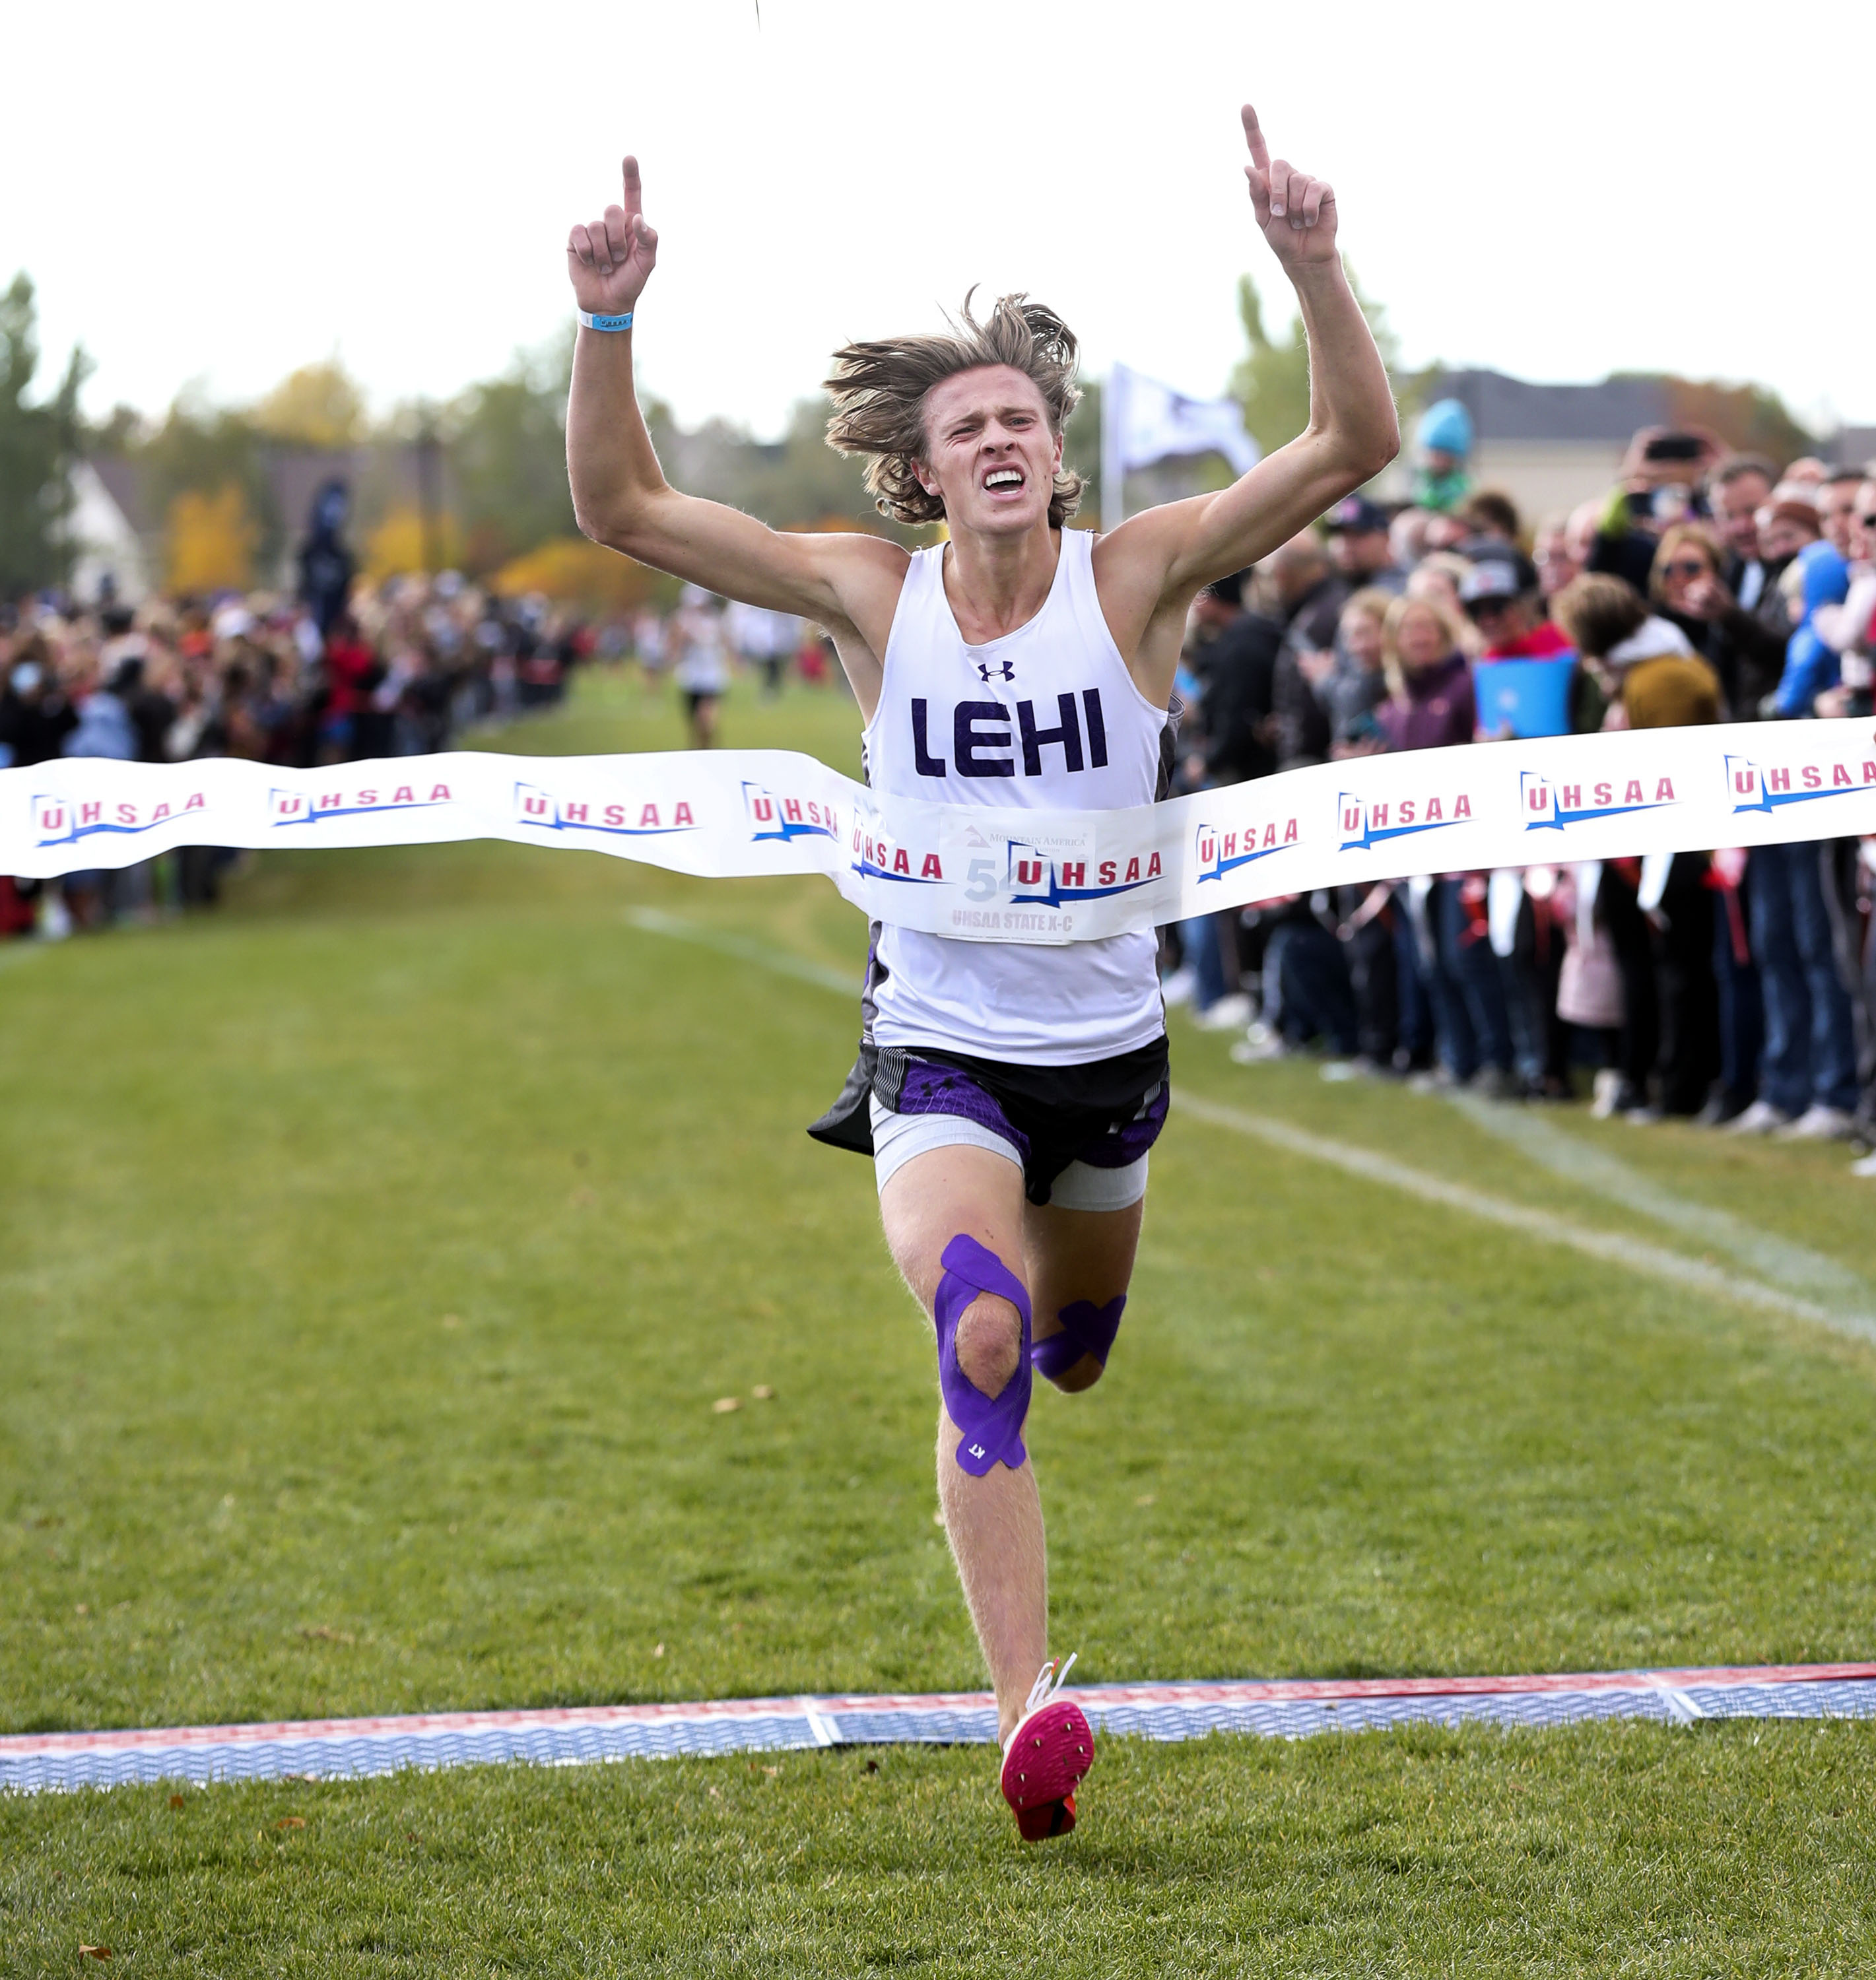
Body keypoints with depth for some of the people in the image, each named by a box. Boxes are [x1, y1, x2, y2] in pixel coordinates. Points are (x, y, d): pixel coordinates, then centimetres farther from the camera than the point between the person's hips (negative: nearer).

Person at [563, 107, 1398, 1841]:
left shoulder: (1137, 575, -10)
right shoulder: (873, 596, -8)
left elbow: (1355, 448, -18)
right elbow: (623, 506, -9)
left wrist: (1313, 266, -33)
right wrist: (609, 323, -23)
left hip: (1108, 1044, 2)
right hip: (938, 1048, -2)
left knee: (1070, 1358, 22)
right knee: (981, 1340, -26)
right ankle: (1030, 1715, -30)